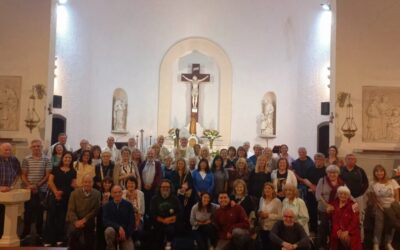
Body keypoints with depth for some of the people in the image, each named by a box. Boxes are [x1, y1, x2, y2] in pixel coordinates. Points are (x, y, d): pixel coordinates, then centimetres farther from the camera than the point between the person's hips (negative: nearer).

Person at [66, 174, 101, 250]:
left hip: (88, 222, 1)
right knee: (73, 233, -29)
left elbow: (95, 210, -4)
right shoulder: (75, 193, 0)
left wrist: (84, 220, -13)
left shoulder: (97, 194, -1)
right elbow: (71, 210, -4)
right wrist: (76, 221, -19)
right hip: (76, 221, 0)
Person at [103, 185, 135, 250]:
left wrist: (125, 234, -12)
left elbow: (132, 222, -1)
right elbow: (105, 221, -13)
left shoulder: (128, 205, 0)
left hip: (126, 234, 1)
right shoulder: (107, 206, -2)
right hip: (113, 231, -1)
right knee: (109, 230, -35)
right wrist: (119, 227, -25)